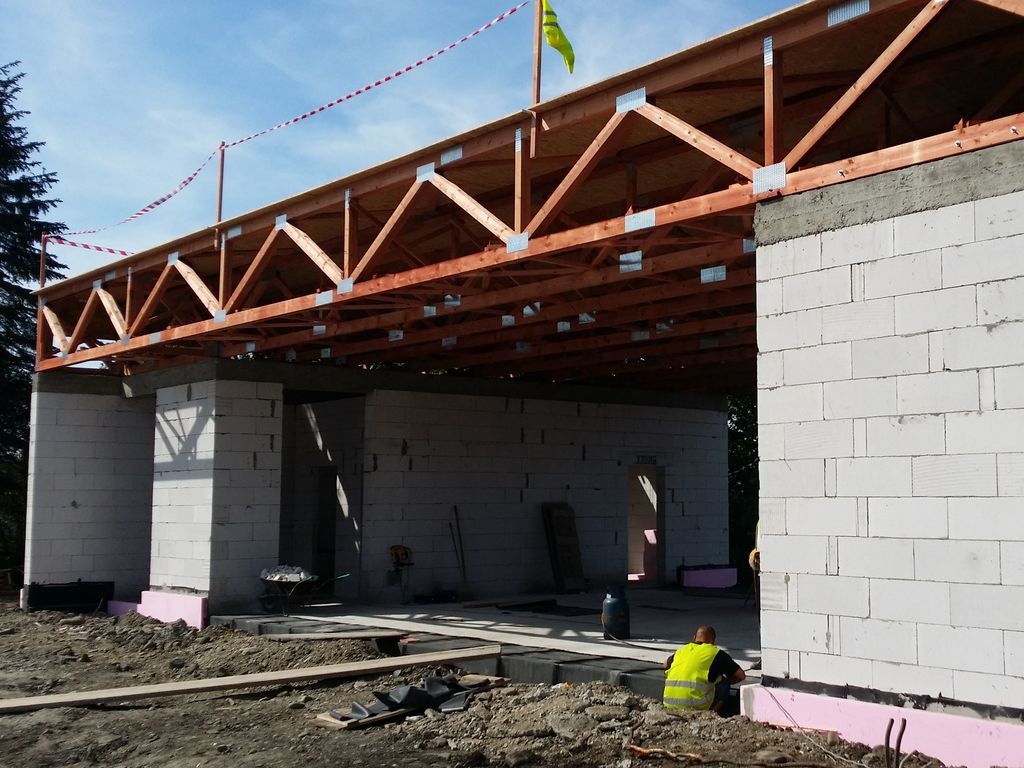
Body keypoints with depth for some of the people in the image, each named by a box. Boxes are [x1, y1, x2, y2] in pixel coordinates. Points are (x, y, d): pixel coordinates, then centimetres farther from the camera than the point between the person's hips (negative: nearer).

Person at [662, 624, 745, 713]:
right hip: (696, 704, -4)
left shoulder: (682, 649, 23)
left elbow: (665, 665, 43)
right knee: (723, 683, 19)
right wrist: (727, 682, 34)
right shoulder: (716, 653, 11)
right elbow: (741, 675, 14)